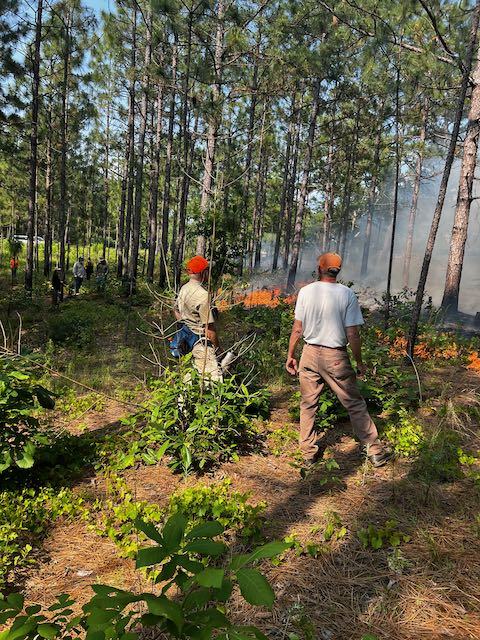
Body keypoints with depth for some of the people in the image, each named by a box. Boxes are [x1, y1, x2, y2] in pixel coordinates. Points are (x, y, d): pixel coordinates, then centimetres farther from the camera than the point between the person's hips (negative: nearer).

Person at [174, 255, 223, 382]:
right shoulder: (203, 294, -21)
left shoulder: (183, 289, 6)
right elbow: (209, 326, -19)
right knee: (214, 377, -13)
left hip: (185, 338, 10)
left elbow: (176, 311, 22)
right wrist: (217, 346, -9)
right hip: (200, 341, -10)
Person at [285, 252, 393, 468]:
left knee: (308, 404, 14)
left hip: (310, 353, 2)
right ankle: (375, 451, 19)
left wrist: (290, 356, 11)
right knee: (355, 404, 10)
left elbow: (297, 329, -1)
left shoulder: (305, 291, -4)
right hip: (335, 357, -2)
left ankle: (309, 453, 24)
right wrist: (359, 362, 4)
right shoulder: (347, 294, -9)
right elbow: (352, 334, -9)